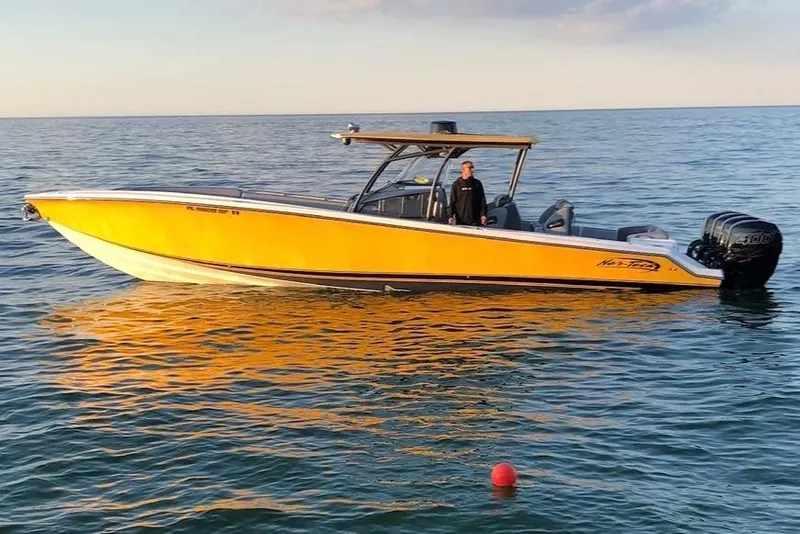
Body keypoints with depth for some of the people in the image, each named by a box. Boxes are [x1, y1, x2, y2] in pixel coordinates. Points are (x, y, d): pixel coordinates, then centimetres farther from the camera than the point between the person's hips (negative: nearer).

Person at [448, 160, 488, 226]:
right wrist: (450, 216, -7)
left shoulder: (477, 183, 8)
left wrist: (483, 215, -3)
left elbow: (482, 201, 8)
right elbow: (452, 202, 3)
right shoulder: (456, 184, 5)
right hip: (461, 220, -1)